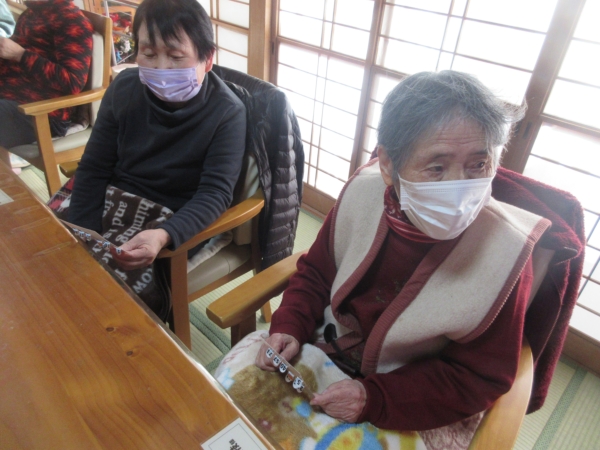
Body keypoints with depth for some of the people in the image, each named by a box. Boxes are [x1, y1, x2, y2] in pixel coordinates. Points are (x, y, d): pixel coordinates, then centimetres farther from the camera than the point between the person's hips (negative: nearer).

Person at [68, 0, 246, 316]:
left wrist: (164, 236, -39)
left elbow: (215, 192, -20)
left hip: (177, 225, -4)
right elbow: (94, 169, 1)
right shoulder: (124, 89, -3)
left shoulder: (227, 112, -14)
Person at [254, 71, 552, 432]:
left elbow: (480, 377, -15)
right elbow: (316, 273, 1)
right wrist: (290, 327, -14)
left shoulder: (505, 253, -25)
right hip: (321, 349, 4)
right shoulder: (364, 192, -17)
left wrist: (375, 398, -24)